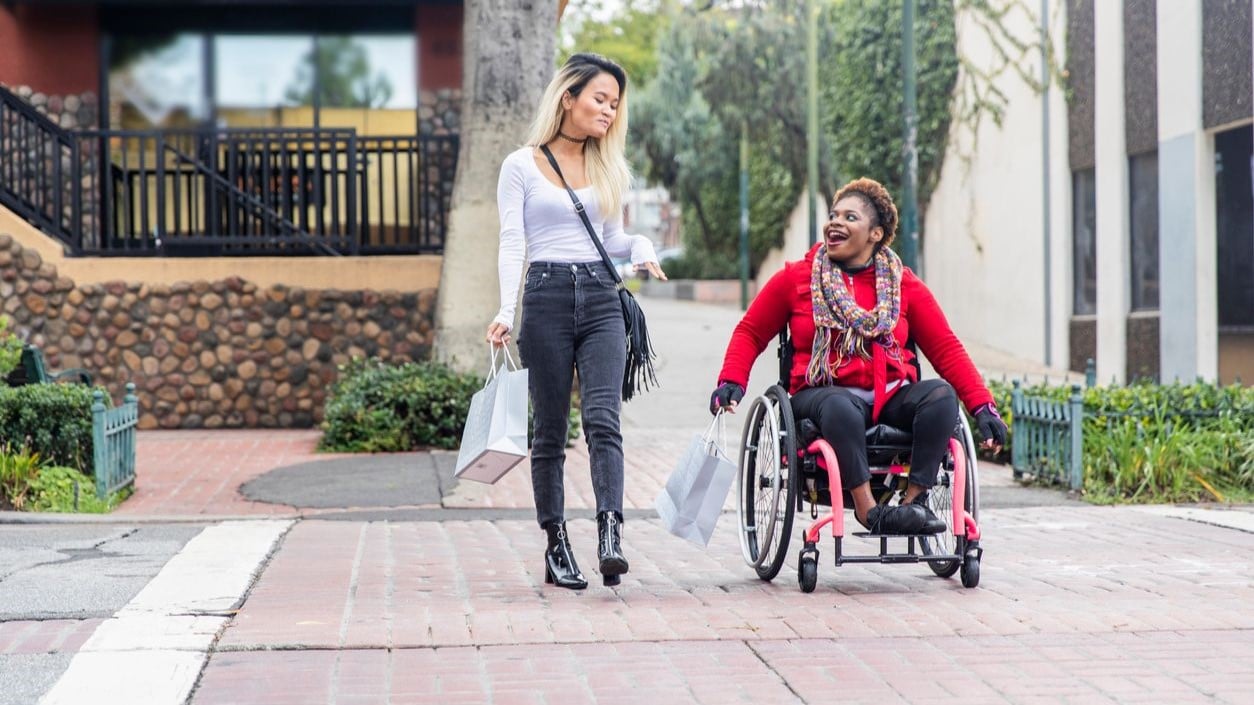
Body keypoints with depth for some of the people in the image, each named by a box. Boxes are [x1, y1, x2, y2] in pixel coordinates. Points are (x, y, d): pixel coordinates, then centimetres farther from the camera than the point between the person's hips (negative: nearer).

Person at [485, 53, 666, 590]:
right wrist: (506, 310, -15)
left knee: (603, 418, -15)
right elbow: (512, 244, -3)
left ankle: (610, 536, -26)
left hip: (600, 299, 3)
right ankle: (556, 548, 8)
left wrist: (641, 245, 0)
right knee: (550, 430, 2)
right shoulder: (522, 167, 4)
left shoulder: (608, 167, 16)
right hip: (546, 298, -2)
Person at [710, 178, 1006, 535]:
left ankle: (915, 499, -25)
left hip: (892, 397, 3)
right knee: (839, 406, -38)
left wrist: (983, 407, -2)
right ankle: (868, 509, -35)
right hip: (822, 394, -2)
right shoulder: (795, 279, 8)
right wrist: (731, 382, -6)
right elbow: (750, 332, 13)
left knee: (942, 393, -28)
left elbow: (945, 348, 9)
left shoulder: (904, 285, 11)